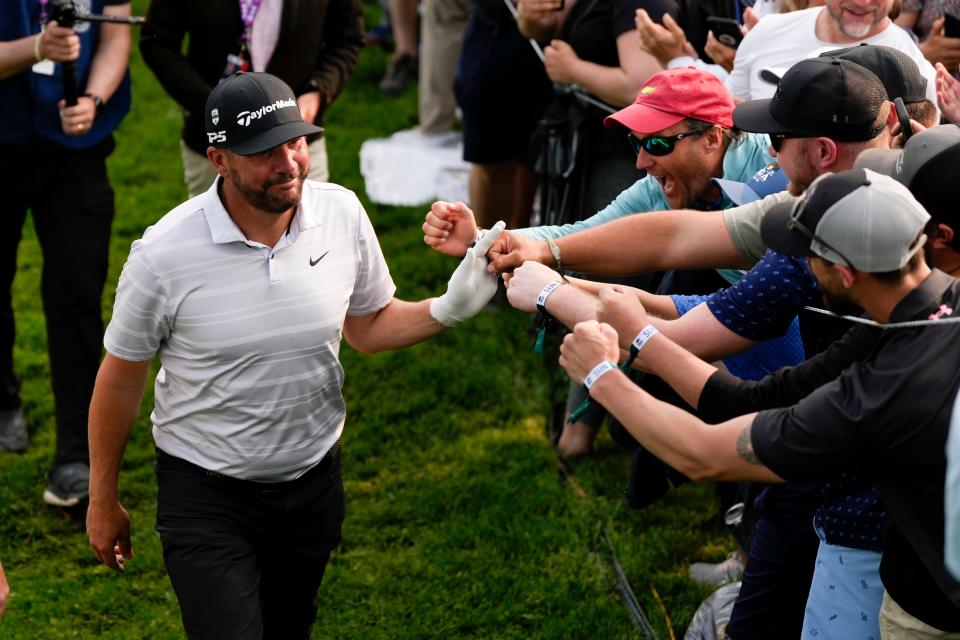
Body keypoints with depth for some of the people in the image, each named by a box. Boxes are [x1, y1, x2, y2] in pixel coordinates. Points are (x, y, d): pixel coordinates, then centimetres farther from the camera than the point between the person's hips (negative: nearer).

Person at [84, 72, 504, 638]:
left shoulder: (342, 213, -11)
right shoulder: (164, 253, -21)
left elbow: (369, 327, 5)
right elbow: (120, 381, -8)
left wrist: (450, 307, -14)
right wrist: (103, 501, 1)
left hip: (314, 480, 4)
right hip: (206, 492, -4)